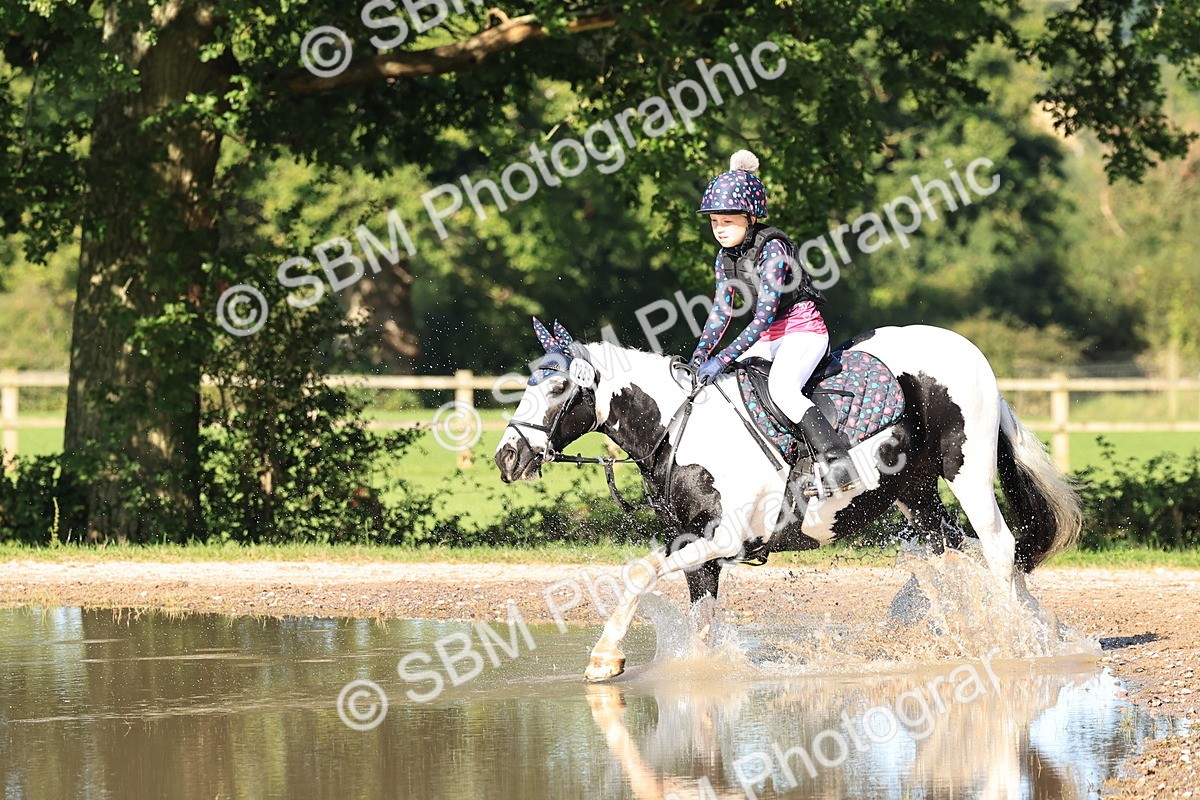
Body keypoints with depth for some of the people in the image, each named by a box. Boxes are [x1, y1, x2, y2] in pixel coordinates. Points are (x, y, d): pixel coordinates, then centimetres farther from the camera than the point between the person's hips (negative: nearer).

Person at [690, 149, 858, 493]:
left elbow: (765, 314, -26)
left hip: (802, 328, -9)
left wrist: (724, 359, -32)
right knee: (713, 383, 2)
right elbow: (721, 311, 9)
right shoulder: (726, 257, 5)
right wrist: (700, 355, -6)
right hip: (768, 337, 9)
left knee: (781, 388, -32)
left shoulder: (772, 249, -20)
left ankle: (838, 462, -37)